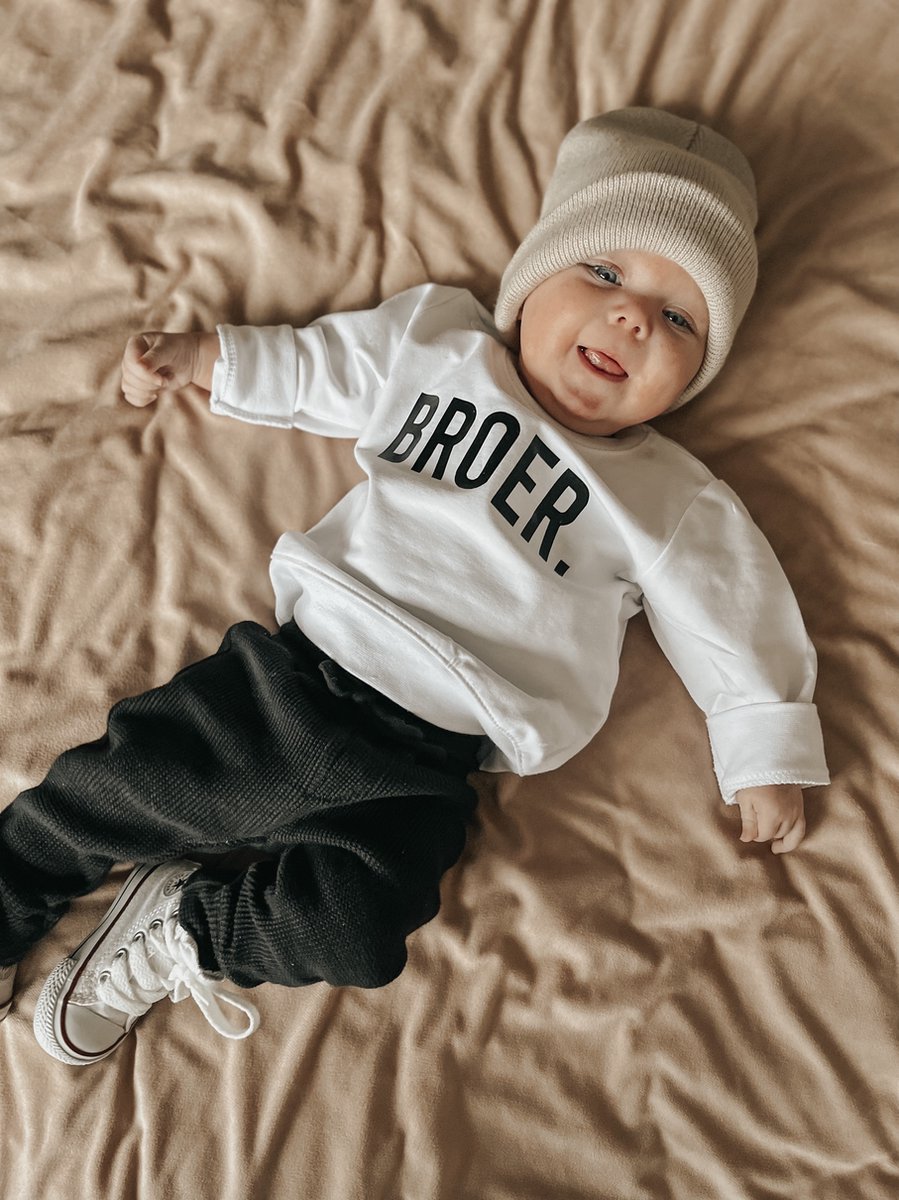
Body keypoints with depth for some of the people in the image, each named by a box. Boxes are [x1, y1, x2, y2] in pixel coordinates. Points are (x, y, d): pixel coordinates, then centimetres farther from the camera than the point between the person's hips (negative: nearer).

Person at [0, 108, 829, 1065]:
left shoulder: (669, 503, 4)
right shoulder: (435, 346, 8)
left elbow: (728, 619, 8)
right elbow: (312, 368, 19)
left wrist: (766, 755, 6)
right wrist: (199, 356, 18)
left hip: (420, 768, -1)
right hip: (293, 669, 2)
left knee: (358, 930, -21)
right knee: (113, 784, 0)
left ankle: (185, 931, 7)